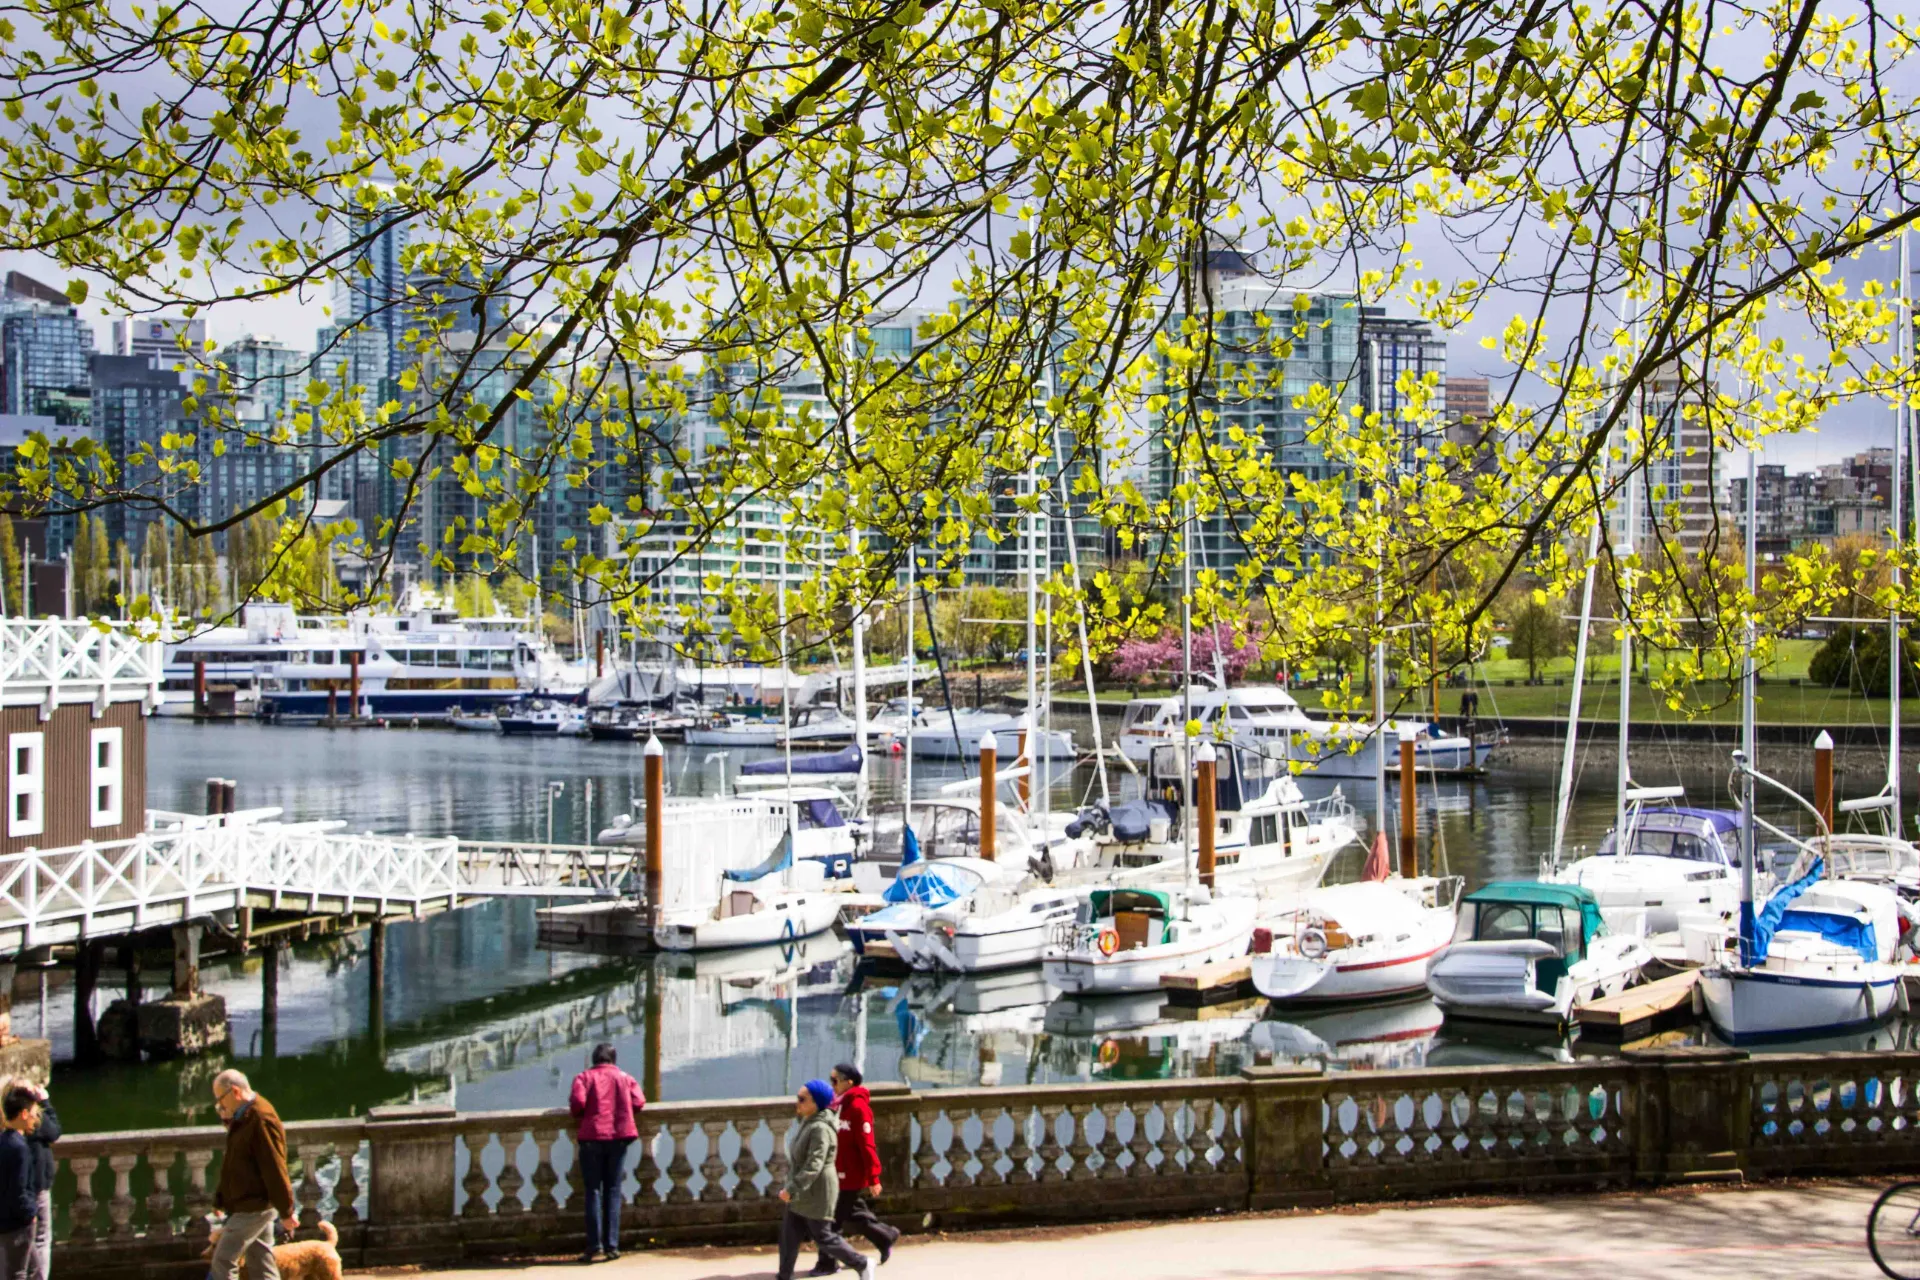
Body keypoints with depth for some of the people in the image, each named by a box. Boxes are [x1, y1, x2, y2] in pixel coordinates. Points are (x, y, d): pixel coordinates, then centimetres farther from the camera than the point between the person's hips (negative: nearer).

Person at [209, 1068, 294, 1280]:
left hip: (253, 1207, -10)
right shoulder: (243, 1119, 13)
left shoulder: (262, 1119, -20)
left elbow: (275, 1170, -20)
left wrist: (285, 1211, -18)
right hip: (248, 1206, 10)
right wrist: (221, 1198, 13)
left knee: (222, 1262, -8)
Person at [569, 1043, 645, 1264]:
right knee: (613, 1191, 5)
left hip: (591, 1136, -1)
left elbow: (577, 1102, -10)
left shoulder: (584, 1077, 5)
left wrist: (579, 1117, 10)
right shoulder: (625, 1078, 11)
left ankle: (594, 1245, -4)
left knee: (593, 1191, 2)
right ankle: (612, 1245, -1)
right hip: (619, 1136, 1)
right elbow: (638, 1102, 0)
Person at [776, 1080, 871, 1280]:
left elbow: (813, 1165, -30)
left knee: (823, 1238, 1)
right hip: (801, 1194, 10)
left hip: (816, 1194, -10)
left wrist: (792, 1189, -32)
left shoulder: (820, 1129, -23)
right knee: (788, 1235, 8)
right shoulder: (808, 1123, 9)